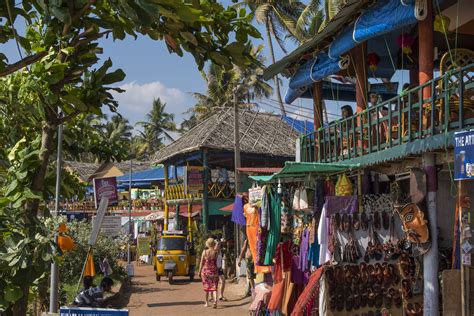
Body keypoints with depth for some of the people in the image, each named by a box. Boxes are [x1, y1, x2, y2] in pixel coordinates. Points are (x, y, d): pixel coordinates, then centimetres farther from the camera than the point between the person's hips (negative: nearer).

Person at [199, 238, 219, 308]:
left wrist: (199, 271, 7)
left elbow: (201, 263, -3)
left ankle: (207, 303, 22)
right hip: (214, 271, 0)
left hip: (205, 271, 0)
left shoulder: (204, 252, -6)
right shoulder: (215, 252, -7)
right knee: (214, 287, 1)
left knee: (206, 287, 15)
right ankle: (215, 300, -21)